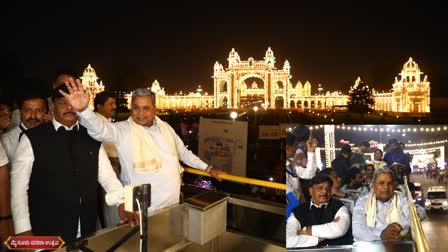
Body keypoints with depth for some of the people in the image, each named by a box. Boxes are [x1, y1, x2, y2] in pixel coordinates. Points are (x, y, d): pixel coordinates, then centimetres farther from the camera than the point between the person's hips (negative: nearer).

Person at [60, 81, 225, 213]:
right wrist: (83, 109, -48)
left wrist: (208, 168, 20)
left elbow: (183, 153, 17)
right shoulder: (123, 130, -10)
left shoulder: (165, 127, 6)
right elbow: (100, 129, -29)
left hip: (173, 204, 5)